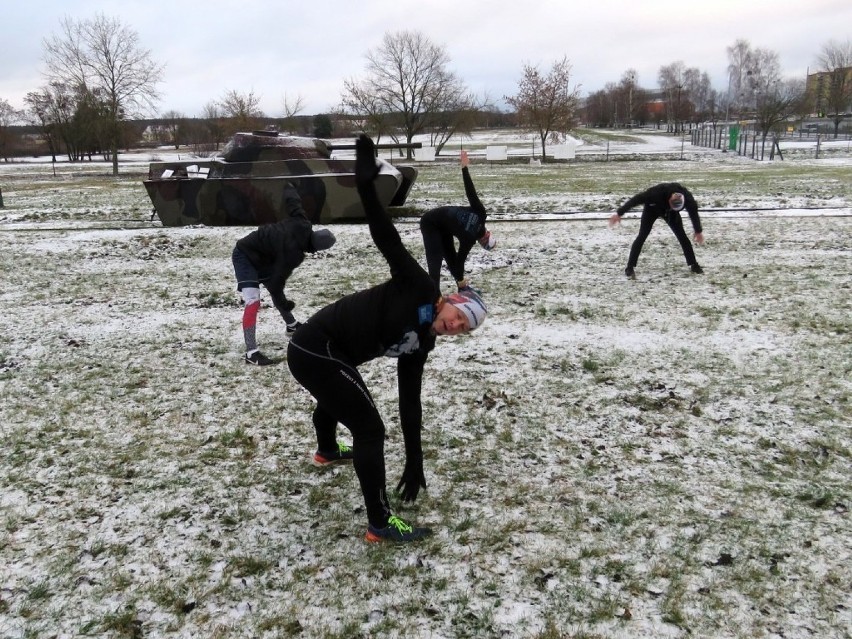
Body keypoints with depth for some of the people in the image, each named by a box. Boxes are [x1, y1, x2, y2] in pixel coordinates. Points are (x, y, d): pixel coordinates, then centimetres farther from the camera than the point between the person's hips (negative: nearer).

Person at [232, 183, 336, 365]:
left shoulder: (301, 223, -16)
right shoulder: (293, 253, -34)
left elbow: (292, 201, -1)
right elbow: (278, 279, -28)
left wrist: (289, 186, 20)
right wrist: (283, 303, -17)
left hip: (261, 257, 10)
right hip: (244, 256, -10)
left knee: (276, 290, 24)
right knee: (253, 301, -22)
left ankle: (291, 325, 47)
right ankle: (251, 352, -26)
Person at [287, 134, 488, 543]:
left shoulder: (420, 345, 9)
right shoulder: (418, 286, -11)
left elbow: (410, 403, 10)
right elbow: (387, 238, -19)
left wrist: (415, 463, 9)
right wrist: (366, 186, -31)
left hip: (318, 353, 11)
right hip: (315, 351, -11)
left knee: (336, 398, 40)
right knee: (369, 429, -7)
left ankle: (327, 451, 74)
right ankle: (380, 525, 5)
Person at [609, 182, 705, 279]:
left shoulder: (687, 197, -32)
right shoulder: (657, 193, -44)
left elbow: (694, 212, -13)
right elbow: (637, 199, -34)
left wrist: (698, 231, -1)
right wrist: (619, 213, -32)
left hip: (670, 212, 3)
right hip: (652, 208, -3)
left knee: (682, 235, -5)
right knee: (642, 236, -14)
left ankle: (693, 264, 6)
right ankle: (630, 268, -13)